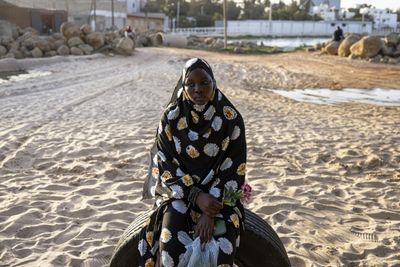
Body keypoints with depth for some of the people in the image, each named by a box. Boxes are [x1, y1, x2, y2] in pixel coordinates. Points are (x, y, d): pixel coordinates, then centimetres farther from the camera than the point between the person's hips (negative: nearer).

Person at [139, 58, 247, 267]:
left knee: (222, 246, -27)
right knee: (171, 242, -28)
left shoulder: (231, 118, -10)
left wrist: (211, 213, -20)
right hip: (180, 191, 1)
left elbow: (234, 169, -10)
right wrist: (196, 196, -20)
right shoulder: (171, 118, -8)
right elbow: (166, 165, -6)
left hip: (219, 194, 0)